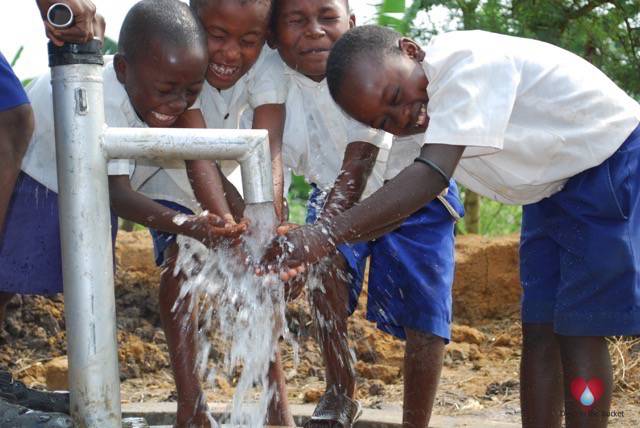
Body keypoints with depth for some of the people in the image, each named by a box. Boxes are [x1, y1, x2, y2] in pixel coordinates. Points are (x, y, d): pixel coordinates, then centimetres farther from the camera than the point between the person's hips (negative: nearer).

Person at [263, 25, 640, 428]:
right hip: (555, 186, 8)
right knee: (539, 328, 4)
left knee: (579, 327, -9)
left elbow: (431, 176, -40)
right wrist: (311, 247, -18)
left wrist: (325, 235, -45)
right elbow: (400, 204, -2)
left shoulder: (468, 60, -30)